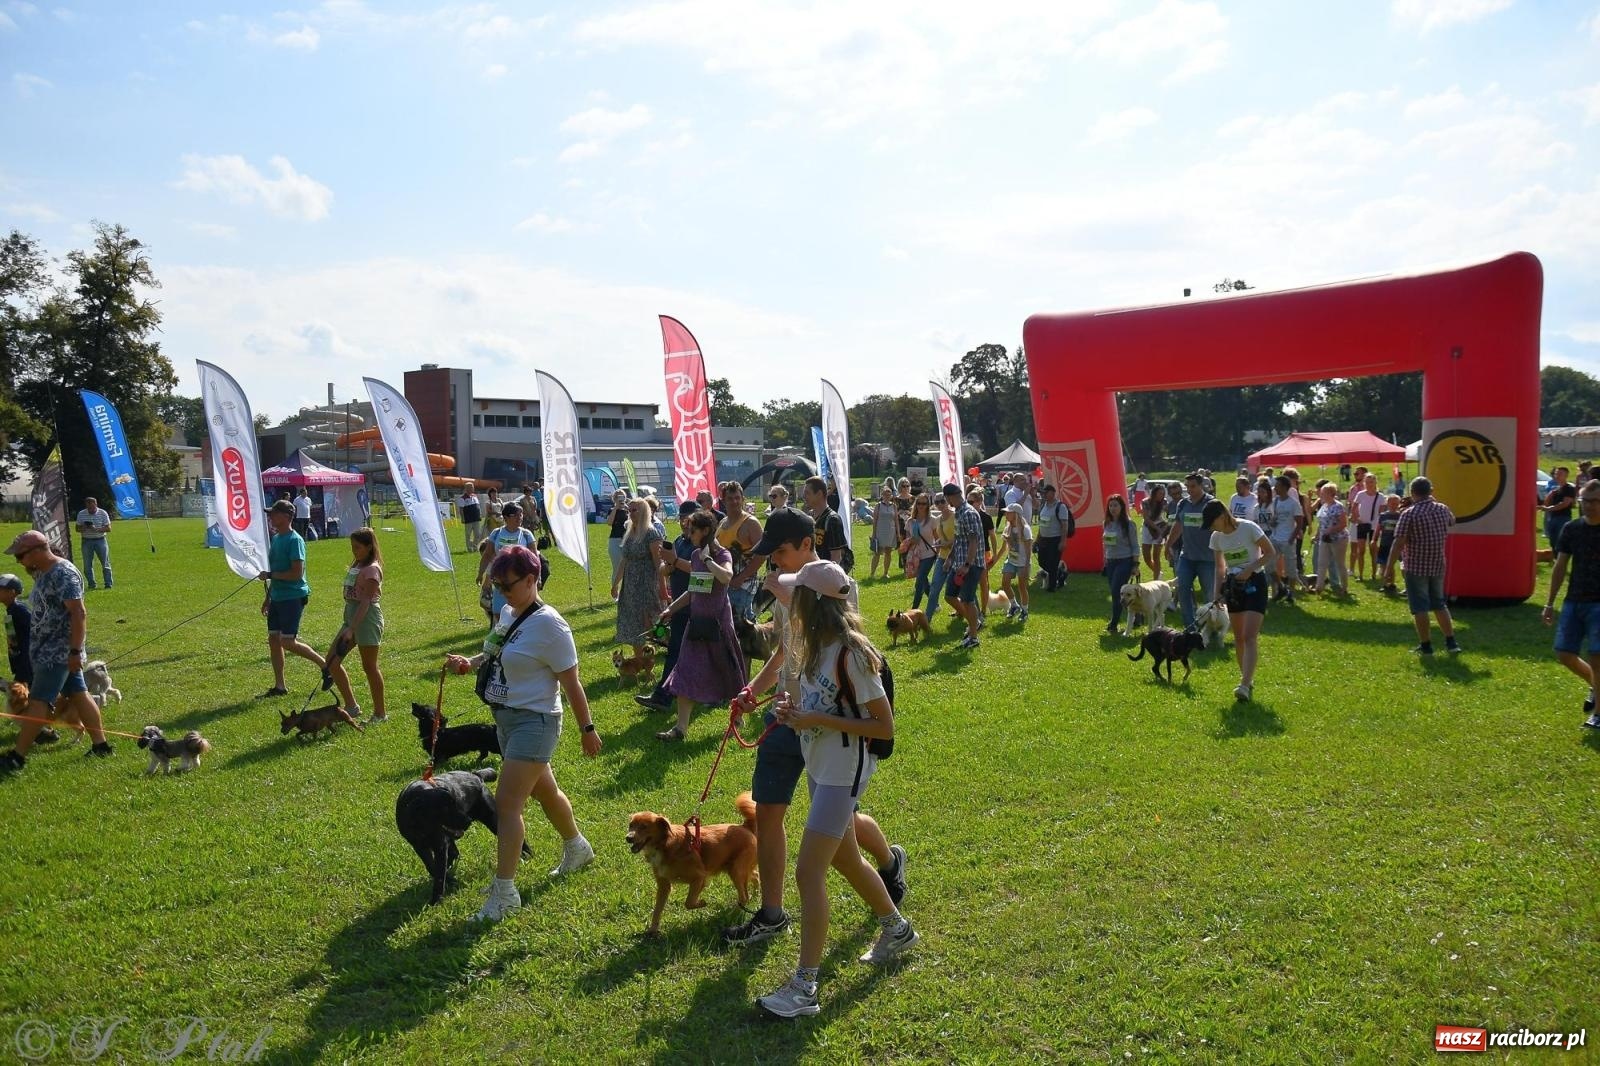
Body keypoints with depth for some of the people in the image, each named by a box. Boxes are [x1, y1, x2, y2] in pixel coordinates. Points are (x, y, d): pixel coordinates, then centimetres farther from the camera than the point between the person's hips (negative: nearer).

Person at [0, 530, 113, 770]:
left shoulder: (64, 574, -19)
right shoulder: (42, 573, 11)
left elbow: (79, 614, -23)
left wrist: (75, 651, -25)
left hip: (58, 652, -10)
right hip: (49, 649, 10)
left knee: (38, 701, -4)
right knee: (78, 695, 11)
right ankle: (100, 744, 16)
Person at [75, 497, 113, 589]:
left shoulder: (103, 514, -3)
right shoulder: (81, 514, 4)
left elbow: (108, 528, -4)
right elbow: (78, 528, 8)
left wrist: (97, 529, -21)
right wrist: (83, 528, -15)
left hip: (100, 540, -2)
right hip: (86, 541, 2)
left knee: (105, 563, -3)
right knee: (87, 564, 3)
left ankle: (108, 583, 2)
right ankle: (91, 584, 12)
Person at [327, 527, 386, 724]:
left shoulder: (371, 569, -15)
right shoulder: (356, 565, 13)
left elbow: (365, 602, -21)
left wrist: (351, 629, -26)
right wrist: (349, 626, 13)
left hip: (367, 618, -9)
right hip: (351, 615, 9)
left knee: (369, 667, -1)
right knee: (332, 661, 7)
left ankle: (380, 713, 11)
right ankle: (351, 706, 15)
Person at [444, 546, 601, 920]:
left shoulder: (547, 624, -21)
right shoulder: (508, 612, 4)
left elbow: (571, 682, -17)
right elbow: (498, 654, 21)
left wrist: (587, 728, -13)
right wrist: (470, 662, 1)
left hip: (534, 721, -9)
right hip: (506, 718, 9)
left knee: (506, 802, -9)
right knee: (544, 791, 24)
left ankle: (504, 891, 1)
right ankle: (577, 848, 46)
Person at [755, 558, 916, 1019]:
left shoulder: (851, 655, -22)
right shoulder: (818, 646, 4)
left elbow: (884, 726, -20)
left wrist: (818, 720, -25)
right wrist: (798, 703, -3)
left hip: (844, 772, -10)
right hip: (819, 767, 10)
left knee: (808, 871, -10)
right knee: (845, 860, 23)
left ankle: (804, 988, -2)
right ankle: (897, 930, 45)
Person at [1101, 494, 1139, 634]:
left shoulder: (1128, 525, -7)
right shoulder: (1106, 524, 8)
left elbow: (1135, 546, -6)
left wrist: (1136, 564, -9)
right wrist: (1105, 561, 15)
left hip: (1125, 561, -6)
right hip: (1111, 562, 6)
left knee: (1116, 592, -11)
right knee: (1115, 593, 7)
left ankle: (1113, 624, -7)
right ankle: (1116, 618, 20)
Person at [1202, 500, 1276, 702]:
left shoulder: (1248, 528, -15)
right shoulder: (1216, 537, 2)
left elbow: (1270, 553, -9)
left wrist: (1249, 569, -20)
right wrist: (1217, 592, -1)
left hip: (1254, 582, -6)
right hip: (1233, 585, 6)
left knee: (1249, 637, -15)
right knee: (1238, 638, 9)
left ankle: (1245, 686, -22)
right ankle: (1248, 680, 23)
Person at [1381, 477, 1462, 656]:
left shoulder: (1409, 514, -16)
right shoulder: (1442, 509, 2)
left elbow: (1398, 543, -19)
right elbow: (1452, 521, 28)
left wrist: (1389, 568, -15)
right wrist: (1434, 501, 28)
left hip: (1416, 567, -6)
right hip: (1438, 566, 6)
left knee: (1419, 607, 3)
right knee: (1439, 604, 18)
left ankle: (1426, 646, 8)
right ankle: (1451, 643, 18)